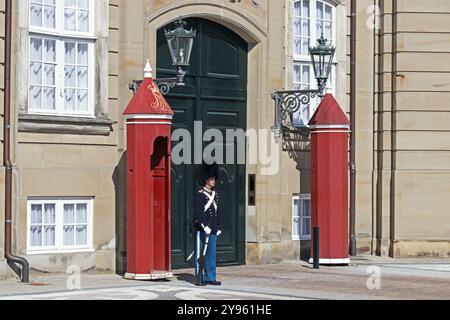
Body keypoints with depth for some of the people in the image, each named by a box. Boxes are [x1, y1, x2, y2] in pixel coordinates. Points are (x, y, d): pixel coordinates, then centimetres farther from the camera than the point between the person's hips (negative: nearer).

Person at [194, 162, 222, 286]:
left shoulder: (215, 194, 13)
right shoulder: (199, 195, -9)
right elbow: (198, 213, -16)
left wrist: (218, 227, 14)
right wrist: (205, 227, -21)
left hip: (213, 230, 7)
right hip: (203, 229, -7)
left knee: (212, 254, 8)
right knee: (201, 254, 0)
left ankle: (210, 277, 13)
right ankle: (200, 278, 4)